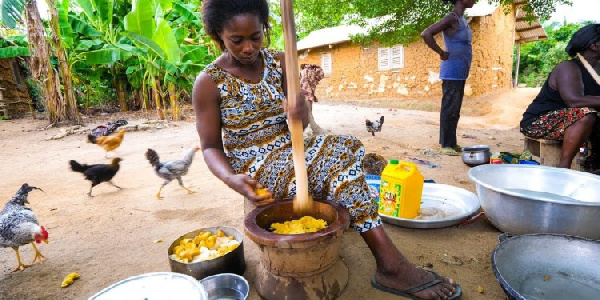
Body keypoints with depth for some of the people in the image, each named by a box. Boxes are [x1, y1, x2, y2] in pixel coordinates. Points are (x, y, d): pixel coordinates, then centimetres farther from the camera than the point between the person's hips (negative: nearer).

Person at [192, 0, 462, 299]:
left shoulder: (278, 62, 2)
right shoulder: (209, 82, -9)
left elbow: (298, 125, -1)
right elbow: (211, 147, -6)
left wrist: (300, 113, -27)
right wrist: (232, 179, -28)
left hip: (288, 149, 5)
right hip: (253, 166, -5)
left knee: (341, 149, -23)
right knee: (337, 161, -26)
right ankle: (391, 264, -18)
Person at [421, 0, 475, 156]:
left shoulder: (463, 20, 16)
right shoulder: (451, 18, -12)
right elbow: (426, 34, -23)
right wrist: (442, 53, -16)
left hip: (460, 73, 9)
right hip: (452, 73, -9)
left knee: (455, 109, 12)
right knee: (449, 108, -5)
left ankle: (452, 142, 20)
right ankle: (446, 144, 2)